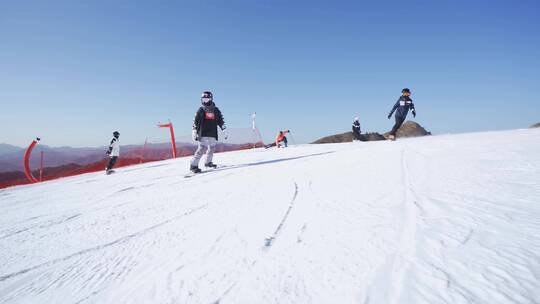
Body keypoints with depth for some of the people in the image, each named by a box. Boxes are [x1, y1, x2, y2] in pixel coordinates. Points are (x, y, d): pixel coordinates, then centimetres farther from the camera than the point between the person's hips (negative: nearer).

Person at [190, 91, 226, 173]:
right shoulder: (201, 110, 2)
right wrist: (194, 132, -3)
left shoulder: (216, 110, 9)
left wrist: (224, 129, 9)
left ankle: (208, 162, 33)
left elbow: (221, 121, 16)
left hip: (213, 135, 4)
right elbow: (195, 122, 3)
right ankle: (193, 165, -13)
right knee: (202, 148, -15)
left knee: (211, 148, 12)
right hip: (203, 134, -4)